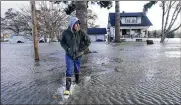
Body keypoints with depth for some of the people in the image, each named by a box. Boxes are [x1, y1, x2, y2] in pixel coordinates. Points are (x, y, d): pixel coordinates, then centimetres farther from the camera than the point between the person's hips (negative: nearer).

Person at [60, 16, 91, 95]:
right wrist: (67, 48, -13)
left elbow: (88, 41, -7)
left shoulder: (81, 32, -13)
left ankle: (77, 79, 49)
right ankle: (67, 88, -2)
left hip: (78, 55, 1)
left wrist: (81, 49, -12)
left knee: (77, 68, 19)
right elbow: (62, 42, 3)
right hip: (69, 55, -1)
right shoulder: (66, 32, -11)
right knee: (69, 70, -7)